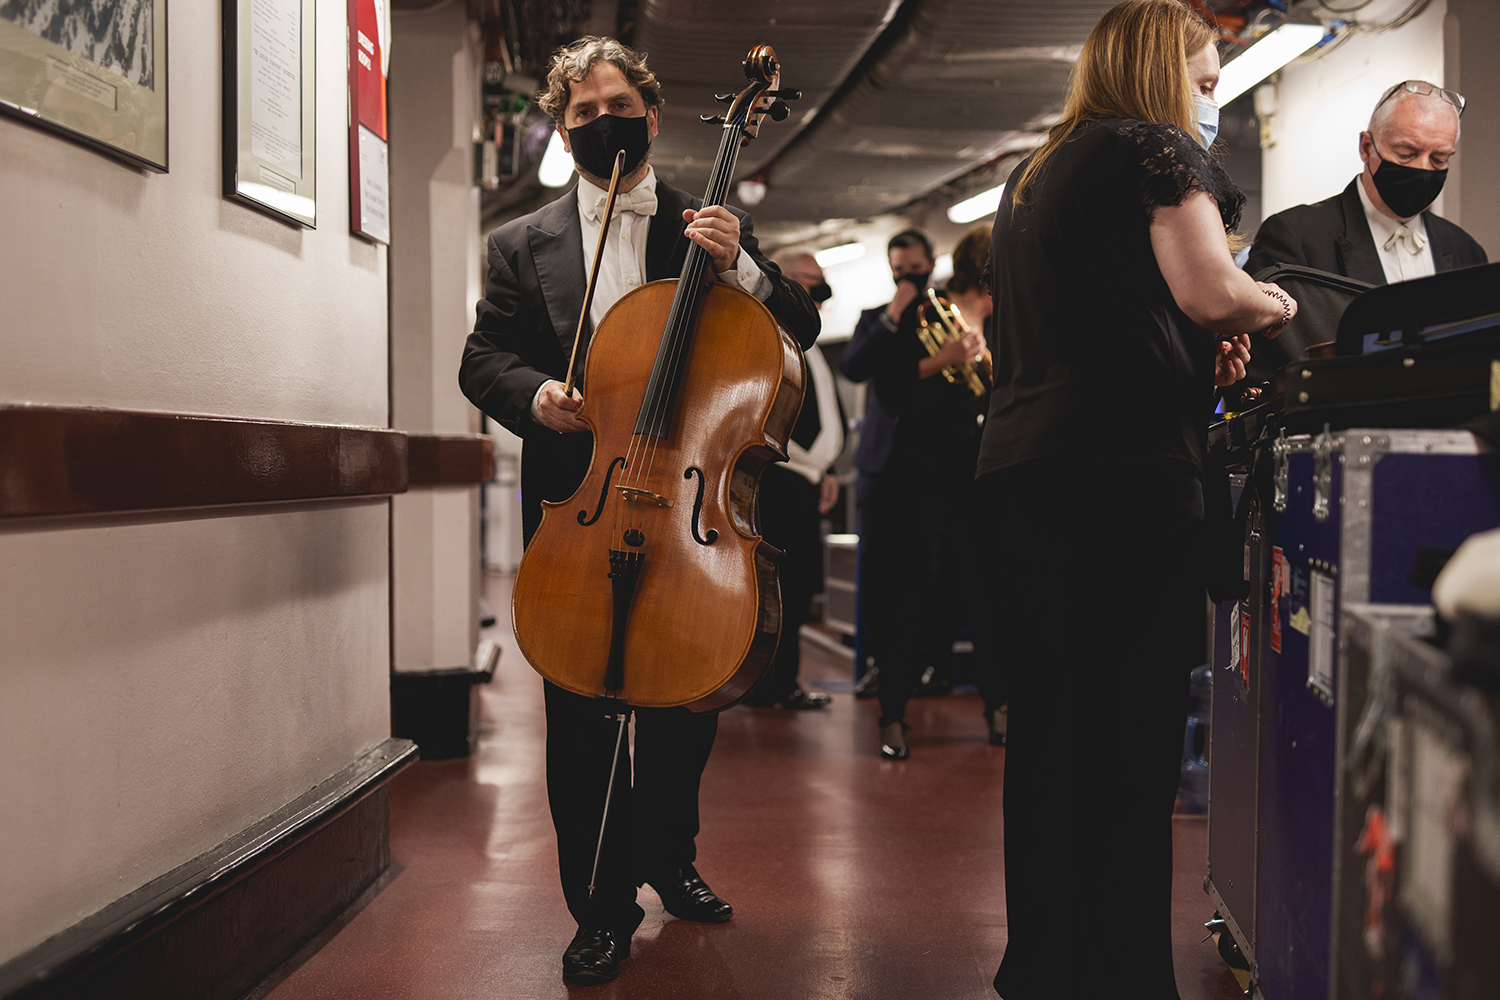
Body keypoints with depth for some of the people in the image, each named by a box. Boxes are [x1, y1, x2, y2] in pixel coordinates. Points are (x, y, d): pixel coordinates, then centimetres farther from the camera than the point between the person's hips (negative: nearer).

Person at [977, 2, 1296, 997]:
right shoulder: (1155, 148, -1)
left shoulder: (1034, 175, 24)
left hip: (1020, 469, 8)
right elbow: (1211, 290, -15)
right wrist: (1276, 304, 6)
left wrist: (1195, 351, 24)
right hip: (1123, 470, -8)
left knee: (1048, 734, 11)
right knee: (1134, 747, -4)